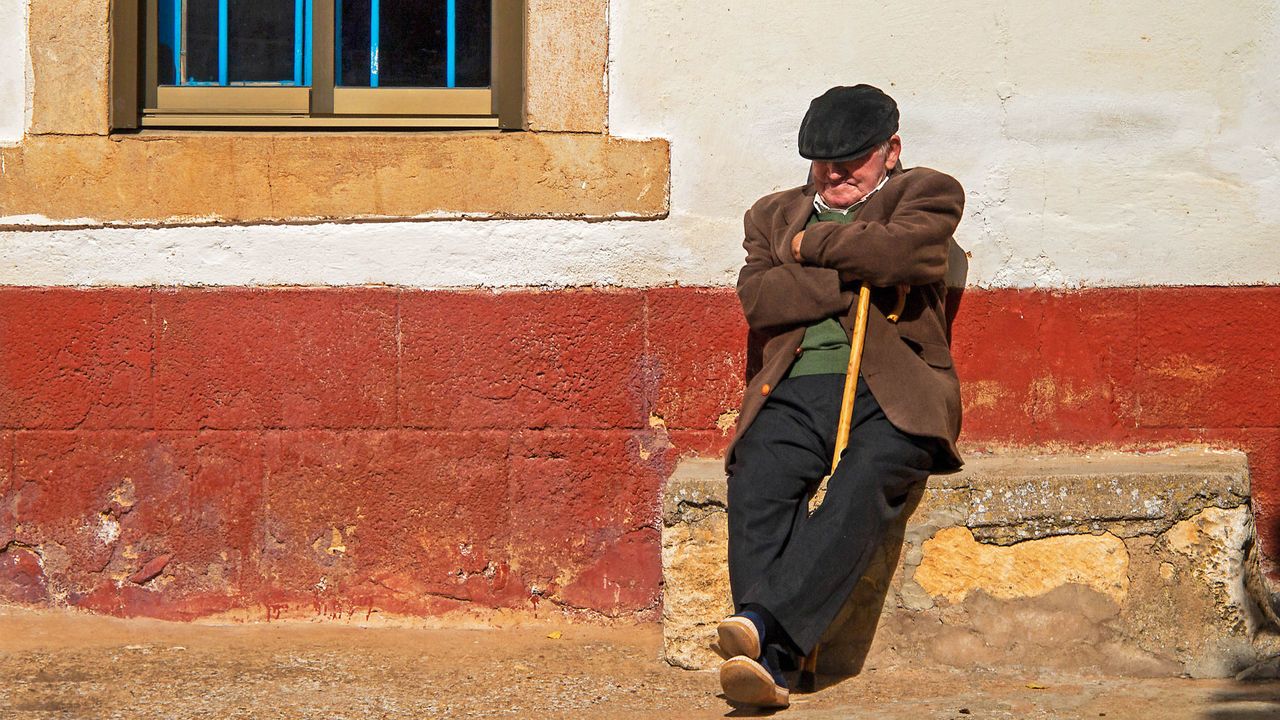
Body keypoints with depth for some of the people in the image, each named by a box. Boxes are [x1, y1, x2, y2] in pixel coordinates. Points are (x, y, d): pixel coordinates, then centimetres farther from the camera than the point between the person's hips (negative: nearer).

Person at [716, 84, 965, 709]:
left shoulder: (927, 193, 18)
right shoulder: (774, 213, 27)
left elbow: (899, 250, -7)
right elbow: (758, 298, 7)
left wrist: (808, 245, 7)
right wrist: (859, 280, 1)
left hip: (891, 393, -2)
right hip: (792, 393, 2)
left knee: (861, 487, -34)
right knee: (755, 489, -29)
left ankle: (763, 619, -45)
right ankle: (767, 662, -39)